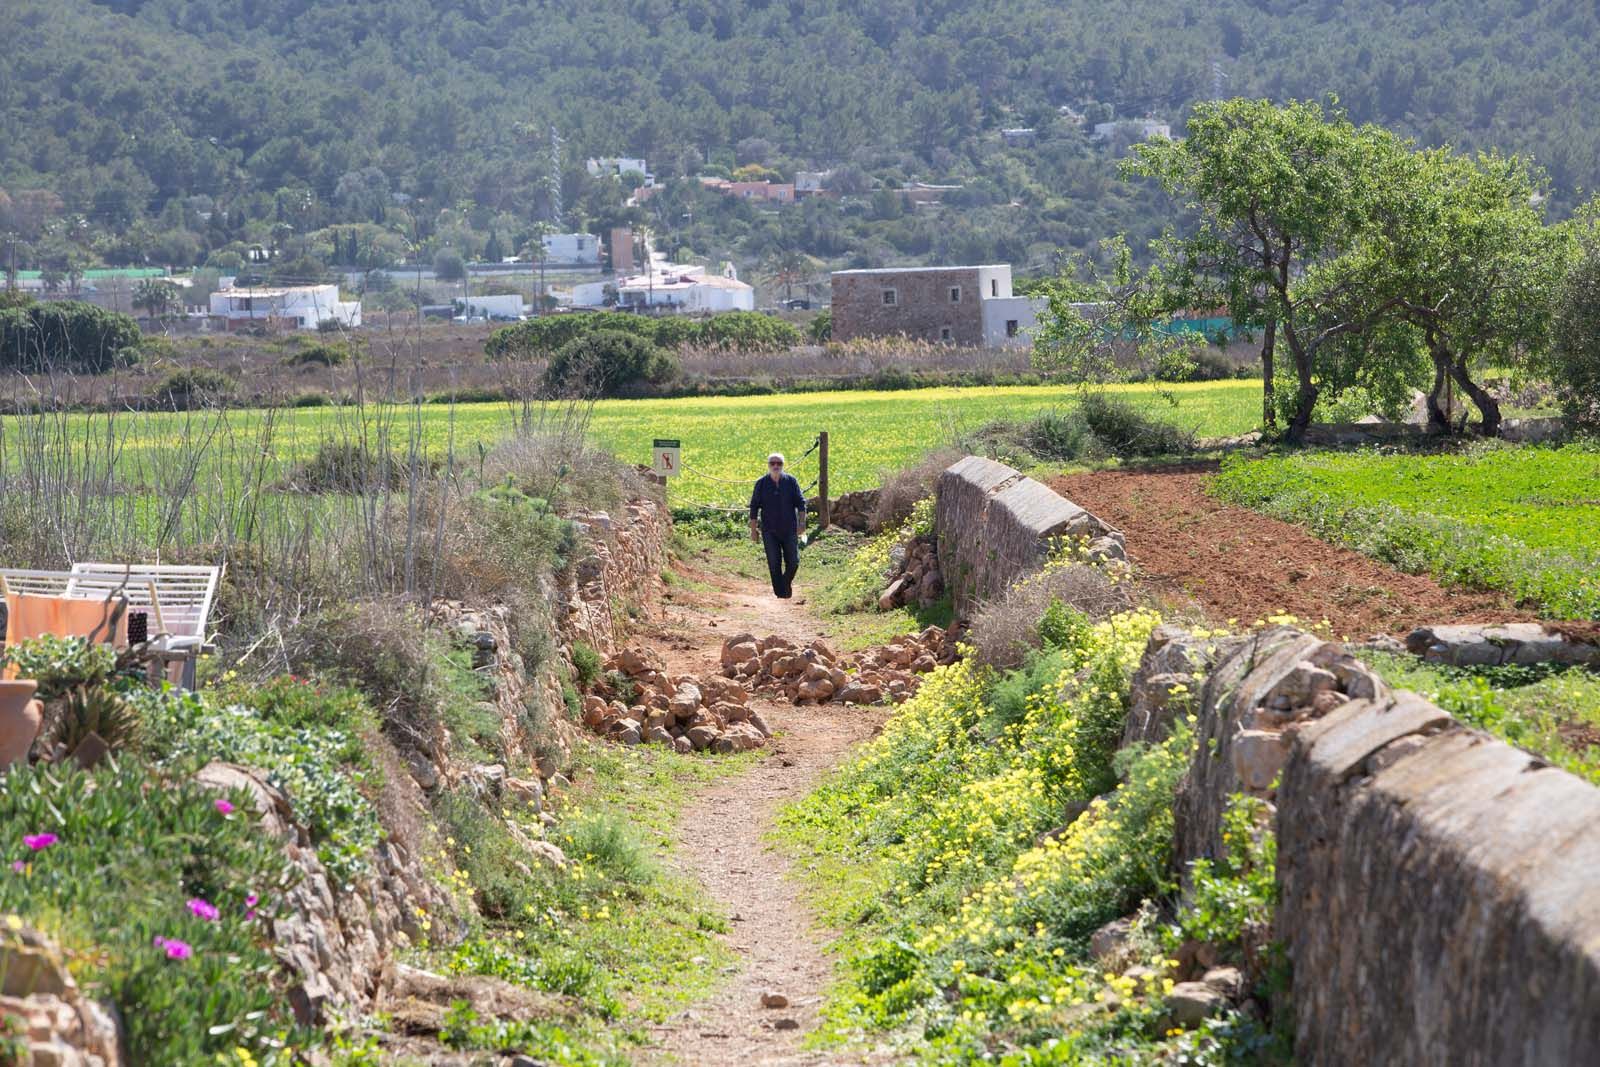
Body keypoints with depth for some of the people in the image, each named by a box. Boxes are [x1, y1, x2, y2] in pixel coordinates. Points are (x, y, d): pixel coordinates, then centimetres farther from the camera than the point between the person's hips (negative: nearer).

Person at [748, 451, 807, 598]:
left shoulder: (790, 481, 2)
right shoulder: (761, 483, 1)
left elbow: (800, 502, 3)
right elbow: (754, 506, 5)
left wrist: (801, 522, -9)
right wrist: (753, 529, 2)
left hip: (789, 529, 1)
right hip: (769, 530, -1)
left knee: (793, 562, 2)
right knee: (774, 564, -4)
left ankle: (787, 583, 30)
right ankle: (779, 592, 3)